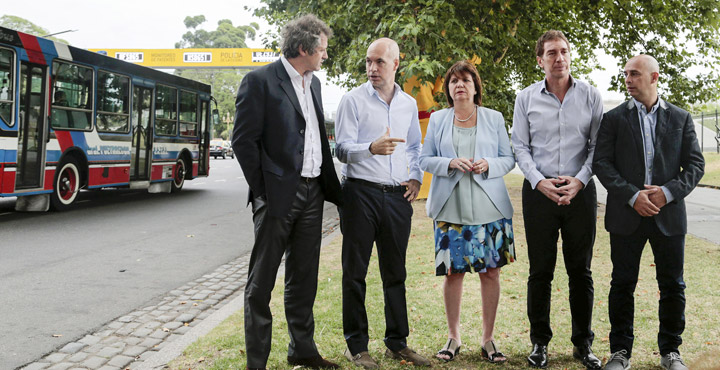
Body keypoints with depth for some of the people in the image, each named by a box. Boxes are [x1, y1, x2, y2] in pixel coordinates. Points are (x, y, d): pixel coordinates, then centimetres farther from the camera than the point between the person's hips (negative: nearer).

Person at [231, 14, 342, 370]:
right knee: (261, 283, 3)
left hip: (311, 194, 7)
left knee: (304, 278, 16)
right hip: (278, 194, -7)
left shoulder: (314, 83, 14)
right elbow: (243, 140, -11)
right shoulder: (259, 80, -9)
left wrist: (331, 186, 12)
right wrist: (262, 190, -12)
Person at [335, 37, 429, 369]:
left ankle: (397, 343, 20)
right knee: (355, 271, 0)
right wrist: (371, 148, -28)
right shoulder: (353, 100, -1)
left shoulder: (409, 104, 14)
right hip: (361, 192, -4)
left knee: (395, 272, 9)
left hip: (398, 196, 4)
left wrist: (415, 178, 9)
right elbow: (342, 149, -9)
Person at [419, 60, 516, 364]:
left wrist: (489, 165, -12)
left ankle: (488, 339, 15)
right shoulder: (437, 120, 10)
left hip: (489, 209, 0)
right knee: (453, 272, 2)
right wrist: (450, 163, -12)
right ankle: (453, 337, 18)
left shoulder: (494, 118, 9)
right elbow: (425, 160, 7)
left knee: (491, 272, 2)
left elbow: (509, 158, 8)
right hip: (451, 210, 0)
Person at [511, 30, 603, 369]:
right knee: (540, 271, 5)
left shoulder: (590, 96, 4)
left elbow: (598, 145, 3)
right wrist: (539, 181, -10)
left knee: (581, 270, 7)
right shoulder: (526, 98, 5)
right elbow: (520, 146, 3)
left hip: (580, 191, 0)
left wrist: (579, 180, -11)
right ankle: (539, 342, 18)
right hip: (539, 191, 0)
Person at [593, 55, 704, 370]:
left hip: (669, 214, 1)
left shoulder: (681, 119, 8)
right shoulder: (614, 119, 4)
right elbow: (602, 163, -4)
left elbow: (695, 164, 4)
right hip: (626, 215, -1)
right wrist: (632, 196, -15)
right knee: (623, 284, 6)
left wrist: (668, 192, -14)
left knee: (672, 286, 8)